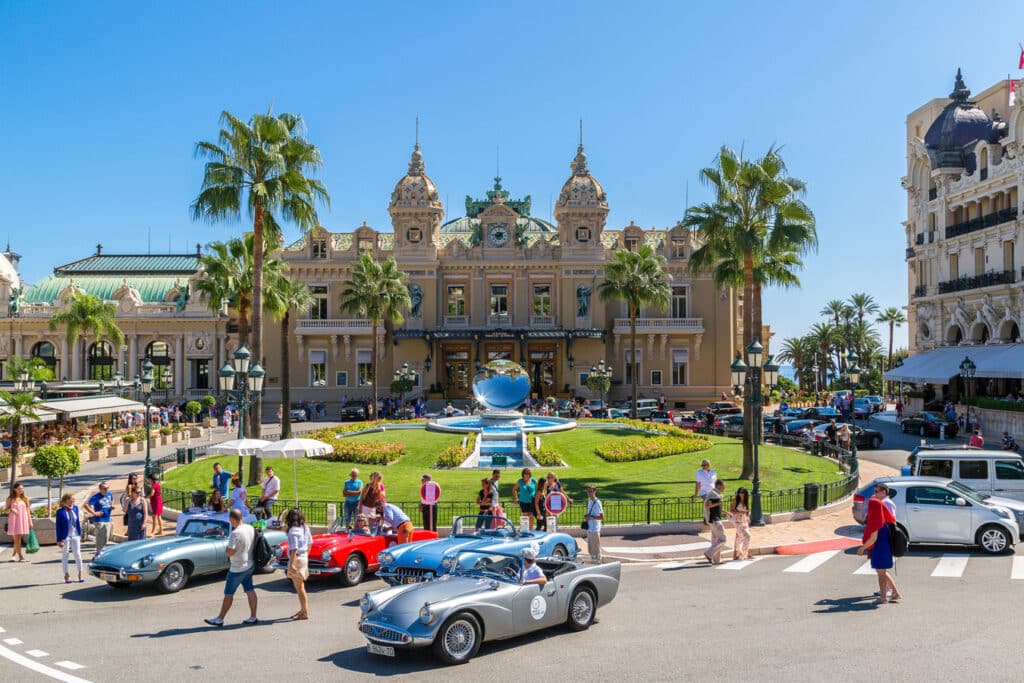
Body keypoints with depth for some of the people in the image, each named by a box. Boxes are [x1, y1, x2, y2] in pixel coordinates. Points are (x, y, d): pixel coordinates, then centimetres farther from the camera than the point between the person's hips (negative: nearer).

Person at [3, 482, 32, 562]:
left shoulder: (25, 498, 4)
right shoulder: (10, 499, 1)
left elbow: (28, 511, 7)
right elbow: (5, 511, 5)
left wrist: (30, 522, 5)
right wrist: (11, 510, -17)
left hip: (22, 521, 1)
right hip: (13, 521, -1)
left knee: (18, 540, 6)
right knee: (16, 540, -3)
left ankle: (13, 556, 21)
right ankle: (21, 557, -3)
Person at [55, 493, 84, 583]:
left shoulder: (75, 509, 4)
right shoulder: (60, 512, -10)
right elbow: (58, 527, -8)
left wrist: (80, 534, 13)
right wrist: (59, 540, -9)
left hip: (75, 536, 4)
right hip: (65, 537, -3)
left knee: (78, 555, 4)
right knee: (65, 556, 8)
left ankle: (80, 574, 12)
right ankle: (66, 575, 18)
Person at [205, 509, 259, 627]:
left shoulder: (236, 533, -24)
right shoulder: (251, 528, 1)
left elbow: (230, 552, -24)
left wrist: (226, 549, -3)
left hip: (237, 568, -8)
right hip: (249, 565, 8)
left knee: (228, 594, 4)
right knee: (250, 591, 12)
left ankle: (220, 619, 14)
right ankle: (253, 617, 15)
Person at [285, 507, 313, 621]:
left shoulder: (293, 530, -19)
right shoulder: (305, 528, 5)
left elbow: (294, 549, -22)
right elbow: (310, 543, 14)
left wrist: (292, 564, -21)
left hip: (297, 559, -8)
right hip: (304, 557, 8)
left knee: (299, 587, 0)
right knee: (300, 586, 19)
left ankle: (305, 612, 5)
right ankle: (303, 609, 27)